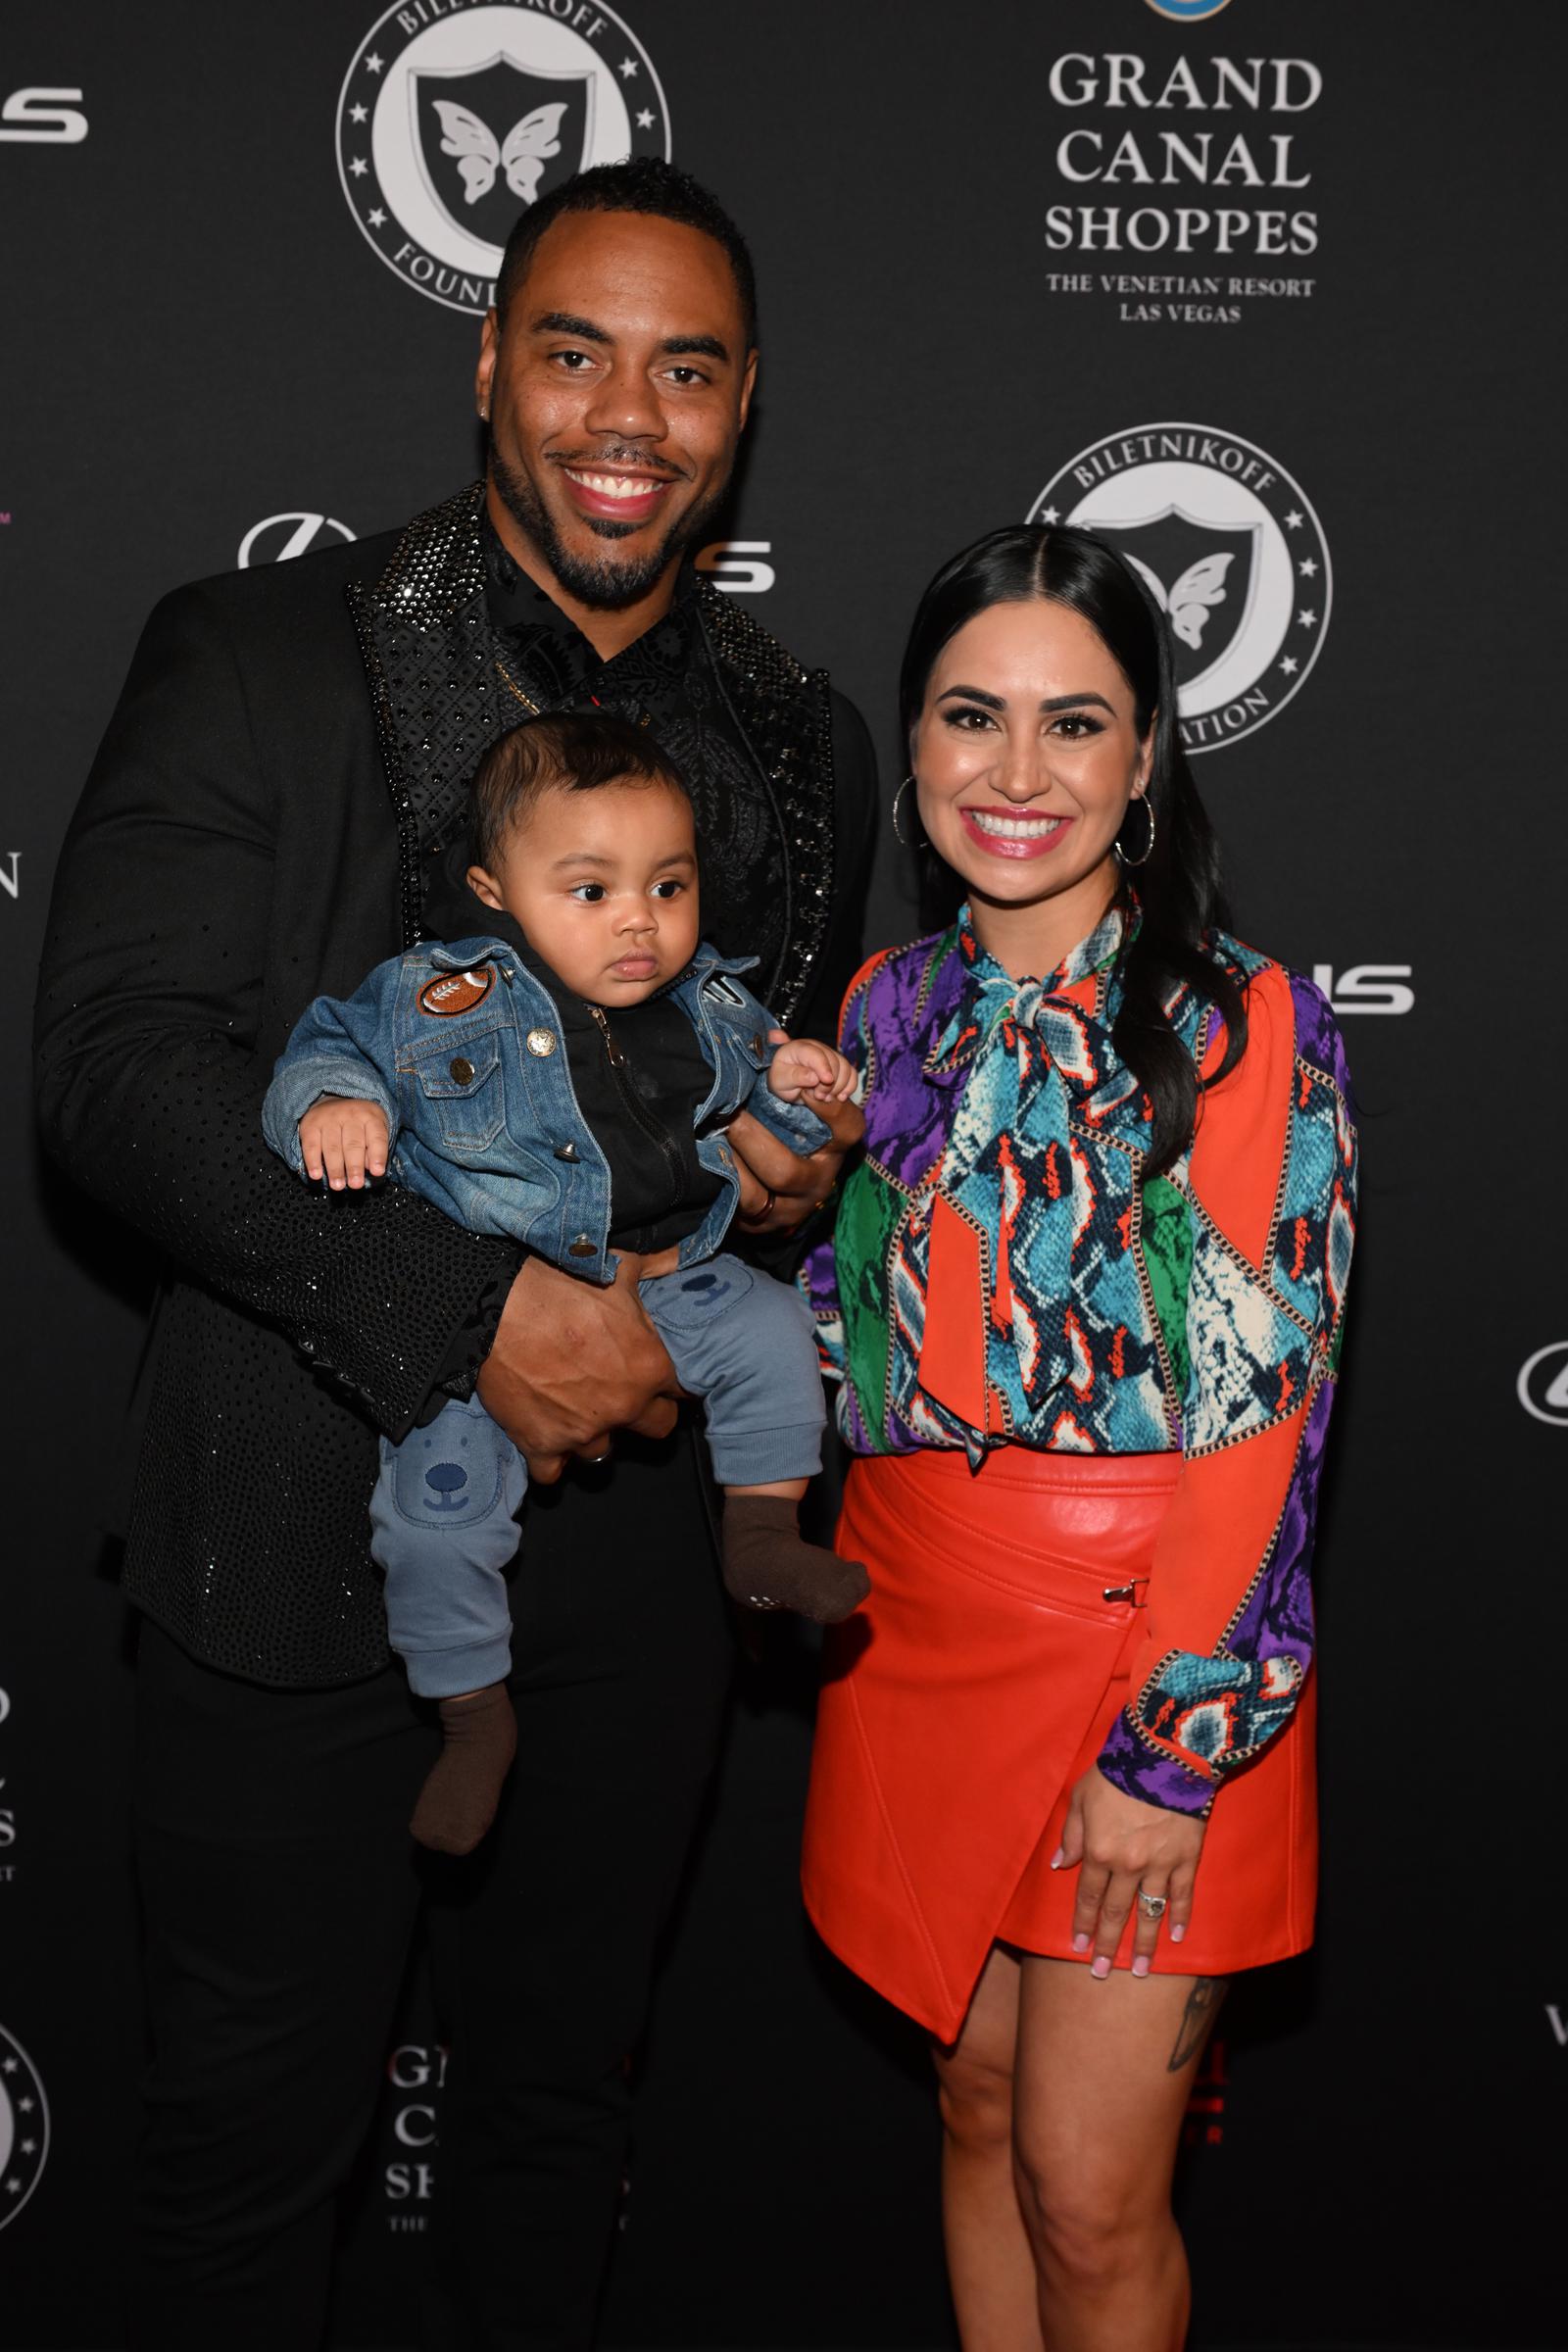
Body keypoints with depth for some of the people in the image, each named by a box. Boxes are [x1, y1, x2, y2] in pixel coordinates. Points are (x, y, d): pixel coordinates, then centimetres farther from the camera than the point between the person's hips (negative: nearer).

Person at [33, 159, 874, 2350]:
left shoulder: (805, 745, 7)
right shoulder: (260, 655, -6)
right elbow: (114, 1058, -16)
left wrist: (809, 1169, -7)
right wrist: (468, 1309, -25)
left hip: (641, 1534, 4)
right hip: (302, 1535, -3)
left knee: (562, 2088, 21)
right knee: (256, 2126, 12)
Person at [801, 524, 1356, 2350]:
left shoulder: (1241, 1022, -10)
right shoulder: (892, 1007, 6)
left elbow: (1265, 1411, -13)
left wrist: (1172, 1749, -15)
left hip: (1145, 1651, -5)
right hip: (917, 1630, 5)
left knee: (1088, 2193, 4)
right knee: (979, 2104, 17)